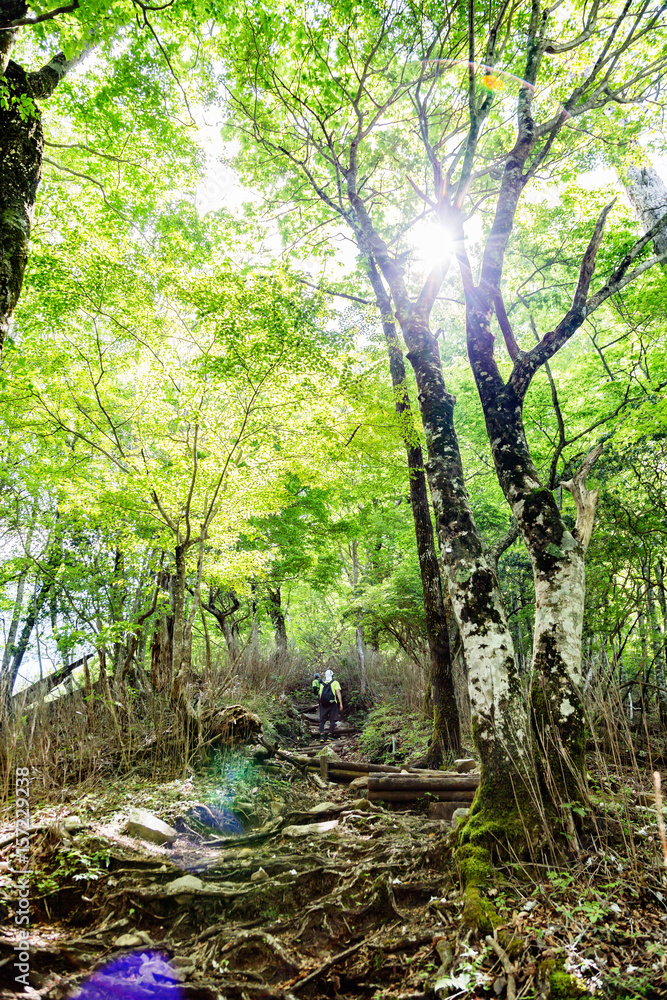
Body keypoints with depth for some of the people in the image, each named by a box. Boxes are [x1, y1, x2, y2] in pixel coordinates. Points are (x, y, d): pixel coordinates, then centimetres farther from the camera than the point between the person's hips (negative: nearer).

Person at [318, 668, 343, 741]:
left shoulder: (322, 684, 18)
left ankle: (321, 735, -9)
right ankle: (330, 735, -8)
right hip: (332, 703, -3)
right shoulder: (335, 683, 7)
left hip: (323, 704, 3)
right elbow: (338, 692, -5)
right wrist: (341, 703, -7)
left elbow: (320, 695, 13)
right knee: (333, 720, 2)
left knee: (322, 720, 5)